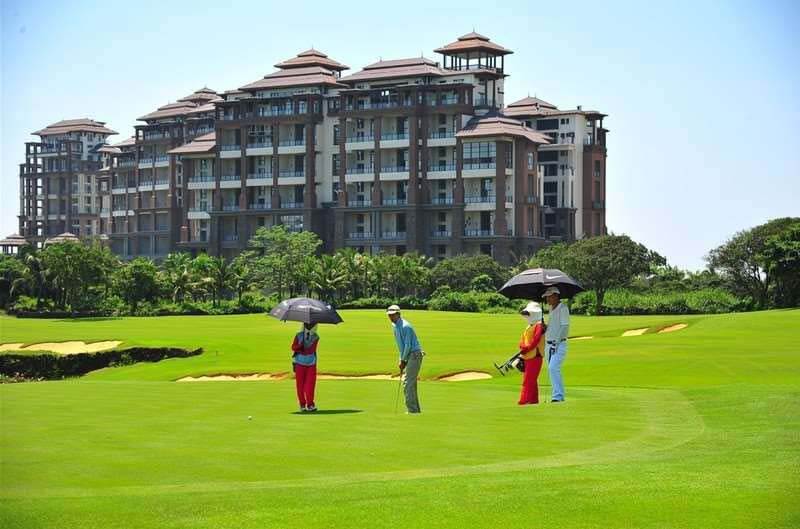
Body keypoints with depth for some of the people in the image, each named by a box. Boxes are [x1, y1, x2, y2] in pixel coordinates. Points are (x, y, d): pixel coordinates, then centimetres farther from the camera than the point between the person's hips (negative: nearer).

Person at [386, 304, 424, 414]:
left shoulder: (405, 326, -18)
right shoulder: (395, 326, 12)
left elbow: (408, 346, -19)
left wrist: (402, 361, -11)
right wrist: (401, 360, 11)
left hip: (414, 355, -10)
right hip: (408, 356, 10)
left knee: (408, 384, -13)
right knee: (410, 384, 12)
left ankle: (412, 410, -13)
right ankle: (416, 409, 18)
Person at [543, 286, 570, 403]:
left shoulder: (563, 308, -9)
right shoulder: (551, 309, 17)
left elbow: (564, 327, -16)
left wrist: (556, 343, -21)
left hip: (559, 344, -9)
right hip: (549, 344, 9)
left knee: (553, 368, -21)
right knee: (552, 370, 8)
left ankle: (558, 396, -22)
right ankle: (559, 396, 13)